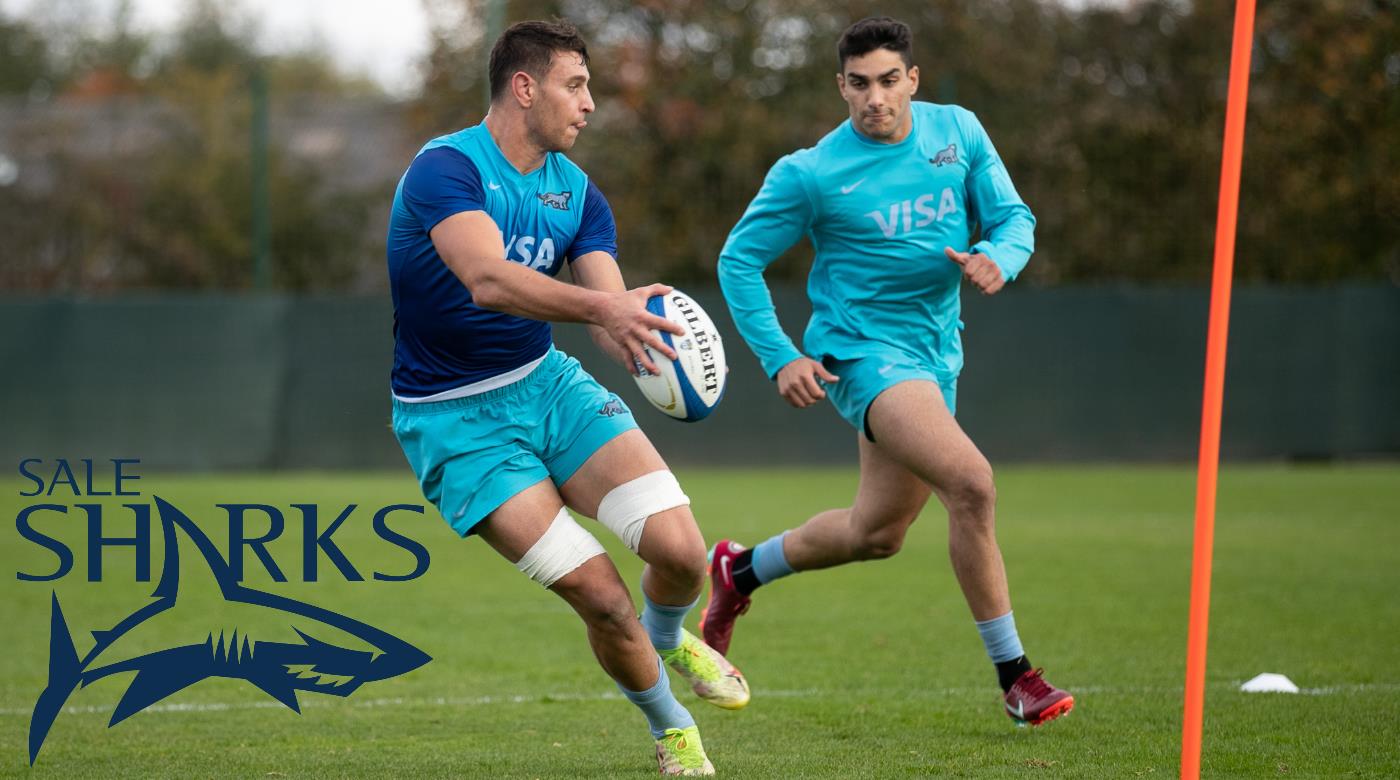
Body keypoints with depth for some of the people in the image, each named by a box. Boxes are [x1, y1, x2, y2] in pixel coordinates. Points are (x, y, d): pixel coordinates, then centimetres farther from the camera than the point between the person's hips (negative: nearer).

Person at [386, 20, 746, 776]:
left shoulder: (576, 191, 4)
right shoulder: (445, 168, -18)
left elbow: (614, 314, -7)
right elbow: (488, 279, -35)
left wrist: (639, 331, -32)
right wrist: (603, 305, -48)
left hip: (546, 382, 6)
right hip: (456, 421, -6)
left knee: (680, 551, -11)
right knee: (600, 595, -15)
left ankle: (667, 638, 25)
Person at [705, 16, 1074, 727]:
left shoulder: (957, 131, 0)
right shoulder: (811, 174, -12)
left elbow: (1013, 215, 5)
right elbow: (738, 260, -3)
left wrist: (996, 257, -18)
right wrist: (780, 358, -11)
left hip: (936, 353, 6)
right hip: (862, 348, -6)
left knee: (876, 534, 17)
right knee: (970, 482, -26)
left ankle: (738, 571, 42)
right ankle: (1013, 676, -19)